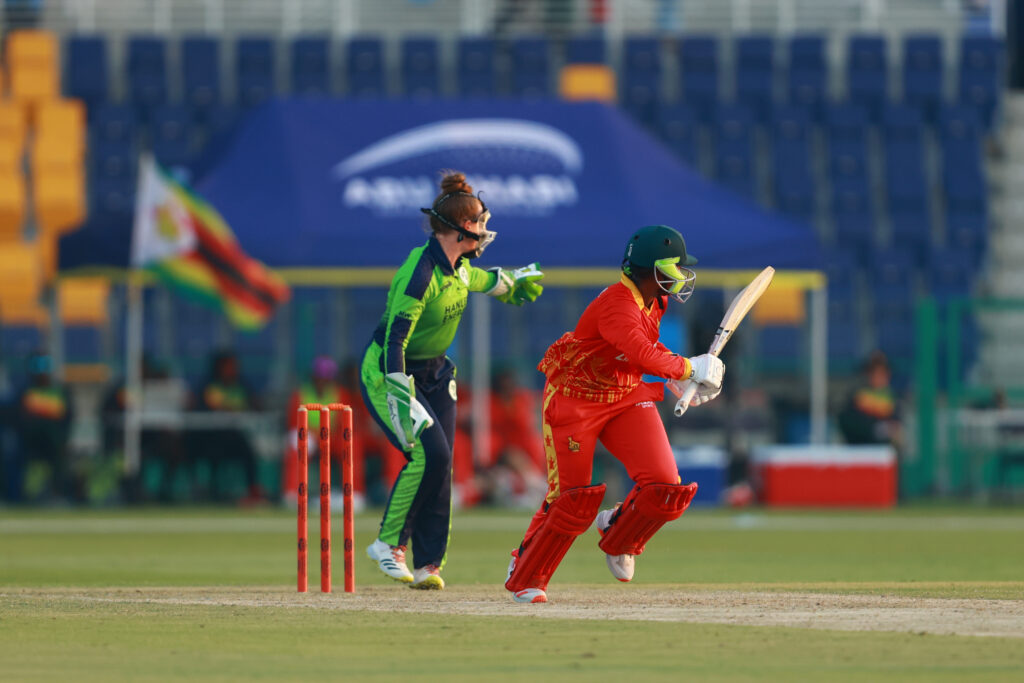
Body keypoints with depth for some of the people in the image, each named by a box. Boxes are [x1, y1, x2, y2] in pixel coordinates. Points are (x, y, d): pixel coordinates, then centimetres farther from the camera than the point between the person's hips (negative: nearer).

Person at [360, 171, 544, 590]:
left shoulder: (460, 267, -1)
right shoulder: (421, 272, -27)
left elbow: (482, 281, 26)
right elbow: (395, 338, -33)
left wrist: (514, 283, 43)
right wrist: (401, 398, -42)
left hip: (434, 372, 8)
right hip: (390, 372, -8)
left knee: (440, 462, 0)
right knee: (429, 453, -22)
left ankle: (427, 565, 5)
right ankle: (389, 543, -8)